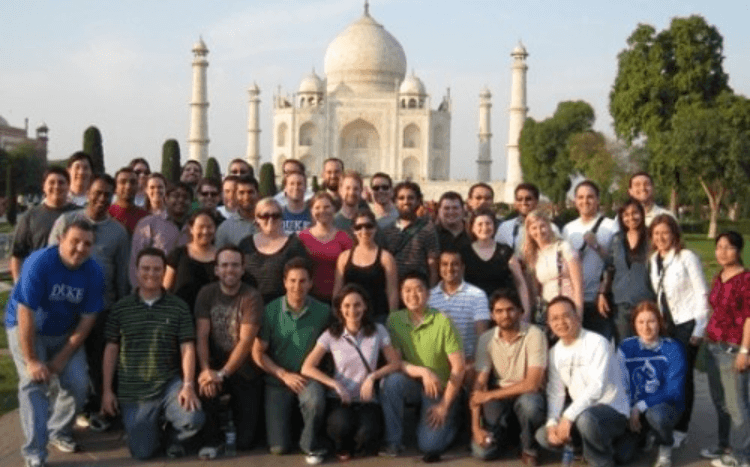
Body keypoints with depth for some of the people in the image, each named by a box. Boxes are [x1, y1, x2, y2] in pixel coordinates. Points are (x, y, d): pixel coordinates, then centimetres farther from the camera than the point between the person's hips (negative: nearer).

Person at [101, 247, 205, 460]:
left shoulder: (179, 307, 0)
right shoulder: (120, 308, 3)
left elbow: (187, 348, -3)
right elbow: (111, 350, 6)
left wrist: (188, 385, -16)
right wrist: (107, 391, 2)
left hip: (170, 384, -1)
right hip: (132, 391, 1)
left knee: (194, 419, -27)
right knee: (143, 452, -3)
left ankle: (174, 437, 10)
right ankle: (153, 425, 33)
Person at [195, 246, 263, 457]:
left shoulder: (252, 297, -13)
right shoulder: (206, 294, -3)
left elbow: (246, 341, -21)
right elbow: (201, 337, -10)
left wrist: (222, 374, -30)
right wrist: (205, 370, -26)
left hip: (244, 371, -2)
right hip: (214, 365, 2)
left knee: (245, 440, -6)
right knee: (203, 386, -34)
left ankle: (235, 412, 31)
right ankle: (212, 439, -7)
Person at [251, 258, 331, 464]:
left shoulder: (323, 311, -8)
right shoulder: (270, 311, -7)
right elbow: (258, 353, -3)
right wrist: (284, 375, -12)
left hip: (309, 377, -1)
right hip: (278, 381, 1)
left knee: (315, 400, -38)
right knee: (279, 447, -3)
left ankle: (311, 445, -6)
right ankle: (290, 416, 33)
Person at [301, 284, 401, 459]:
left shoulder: (378, 331, -2)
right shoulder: (331, 335, -3)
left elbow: (395, 363, 0)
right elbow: (307, 368, -8)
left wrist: (373, 376, -16)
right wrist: (335, 384, -20)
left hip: (366, 400, 1)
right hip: (339, 399, -1)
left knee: (367, 436, -29)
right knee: (342, 426, -34)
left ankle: (354, 447, 13)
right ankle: (343, 447, 7)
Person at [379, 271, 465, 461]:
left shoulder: (443, 322, -16)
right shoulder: (394, 320, -8)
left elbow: (458, 367, -13)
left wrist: (444, 406, -12)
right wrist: (422, 371, -28)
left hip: (441, 389, -2)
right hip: (414, 385, 2)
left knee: (430, 445, -16)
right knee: (392, 381, -31)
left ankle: (449, 419, 18)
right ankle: (394, 442, -14)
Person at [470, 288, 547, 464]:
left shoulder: (534, 335, -19)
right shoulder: (486, 339, -7)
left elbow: (532, 383, -24)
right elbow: (479, 384, -6)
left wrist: (490, 395, -18)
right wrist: (476, 426, -15)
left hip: (528, 395, -3)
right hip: (498, 398, 3)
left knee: (528, 403, -39)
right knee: (482, 451, -16)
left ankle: (529, 449, -7)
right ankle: (505, 431, 20)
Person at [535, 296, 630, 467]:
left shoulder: (597, 343, -16)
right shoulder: (555, 353, 5)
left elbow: (597, 386, -27)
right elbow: (555, 393, 3)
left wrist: (568, 417, -32)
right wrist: (552, 422, -15)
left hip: (613, 411, -7)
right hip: (581, 411, 7)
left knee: (585, 418, -38)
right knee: (543, 436, -10)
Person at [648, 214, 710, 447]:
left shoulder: (687, 257, -10)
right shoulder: (652, 260, 7)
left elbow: (702, 294, -10)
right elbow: (656, 295, 9)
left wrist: (699, 329, -12)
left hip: (686, 324, -5)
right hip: (665, 325, 5)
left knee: (683, 375, 1)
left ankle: (680, 429, 11)